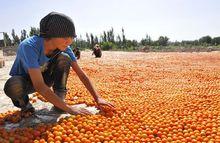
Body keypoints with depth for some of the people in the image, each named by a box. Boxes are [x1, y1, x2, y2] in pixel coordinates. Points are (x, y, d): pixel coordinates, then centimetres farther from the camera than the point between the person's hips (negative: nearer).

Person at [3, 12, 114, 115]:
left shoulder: (64, 47, -20)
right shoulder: (29, 47, -36)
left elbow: (81, 74, -15)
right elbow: (39, 86, -41)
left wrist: (97, 98, -22)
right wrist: (68, 109, -43)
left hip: (44, 78, 4)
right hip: (24, 80, -3)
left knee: (64, 58, -22)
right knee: (13, 87, -40)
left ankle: (59, 101, -12)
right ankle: (23, 102, -4)